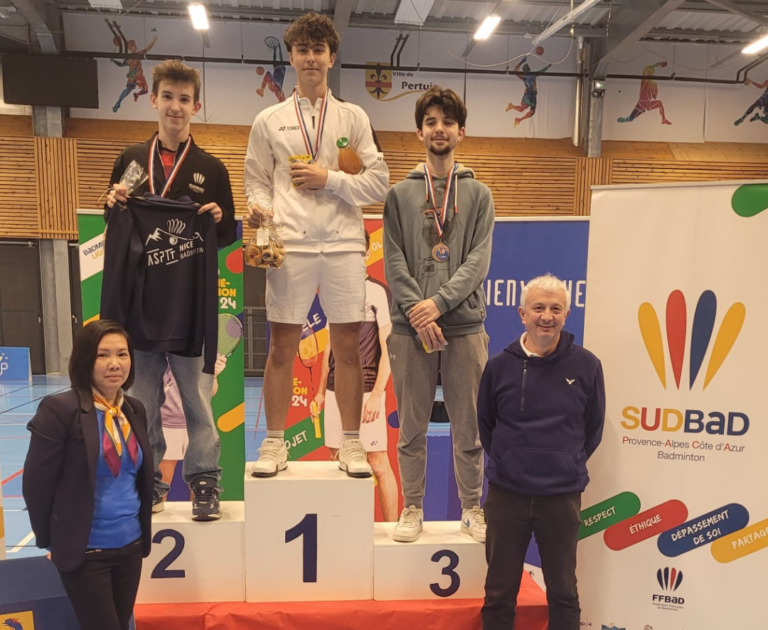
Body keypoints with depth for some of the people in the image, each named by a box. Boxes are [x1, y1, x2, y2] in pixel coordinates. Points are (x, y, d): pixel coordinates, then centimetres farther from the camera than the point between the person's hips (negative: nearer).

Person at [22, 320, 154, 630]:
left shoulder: (135, 409, 2)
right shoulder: (60, 409, -17)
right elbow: (36, 484, -11)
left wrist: (141, 529, 13)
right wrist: (53, 541, -2)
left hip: (132, 546, 6)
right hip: (86, 552, -6)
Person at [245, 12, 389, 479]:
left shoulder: (353, 117, 11)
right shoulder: (269, 120, 12)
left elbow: (379, 182, 5)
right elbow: (257, 180, 12)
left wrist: (330, 179, -7)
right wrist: (260, 206, -9)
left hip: (344, 243, 0)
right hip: (291, 243, 0)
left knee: (348, 347, 3)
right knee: (282, 348, 3)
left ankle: (352, 444, 15)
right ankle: (275, 443, 16)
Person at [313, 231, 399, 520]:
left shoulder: (378, 292, -5)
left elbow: (388, 348, -10)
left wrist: (376, 395, -16)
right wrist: (321, 390, 17)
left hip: (365, 392, -6)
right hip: (335, 391, 6)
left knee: (378, 465, -2)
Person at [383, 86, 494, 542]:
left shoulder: (479, 195, 9)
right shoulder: (400, 194, 9)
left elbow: (479, 260, -2)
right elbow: (394, 262, 0)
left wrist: (439, 301, -15)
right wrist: (417, 312, -12)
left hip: (466, 325, 0)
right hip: (410, 328, 0)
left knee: (468, 427, 8)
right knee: (413, 427, 9)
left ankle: (473, 508, 24)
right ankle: (413, 508, 24)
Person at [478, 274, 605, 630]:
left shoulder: (586, 366, -5)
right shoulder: (499, 365, -5)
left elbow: (593, 427, 7)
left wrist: (569, 465, 7)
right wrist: (505, 462, 6)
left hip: (563, 498, 0)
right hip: (506, 494, 0)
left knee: (563, 593, 16)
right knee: (499, 593, 13)